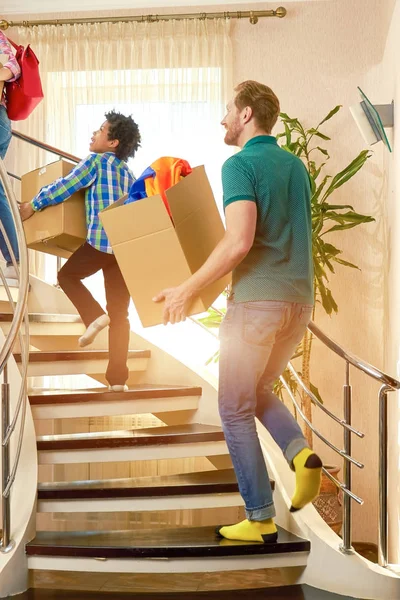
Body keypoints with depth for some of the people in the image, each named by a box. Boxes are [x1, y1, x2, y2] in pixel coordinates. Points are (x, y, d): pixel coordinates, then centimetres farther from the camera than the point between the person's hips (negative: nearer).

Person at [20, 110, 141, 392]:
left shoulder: (96, 161, 2)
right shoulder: (128, 173, 21)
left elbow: (65, 186, -1)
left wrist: (33, 205, 8)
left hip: (100, 240, -6)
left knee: (67, 275, 19)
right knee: (120, 312, 7)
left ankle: (95, 316, -5)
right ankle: (118, 378, 4)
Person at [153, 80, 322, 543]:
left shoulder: (240, 165, -10)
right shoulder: (296, 165, 14)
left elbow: (239, 242, -22)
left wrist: (187, 289, -14)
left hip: (256, 301, -7)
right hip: (299, 301, 8)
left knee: (236, 410, 6)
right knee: (259, 391, 25)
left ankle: (260, 520, 7)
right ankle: (300, 453, 0)